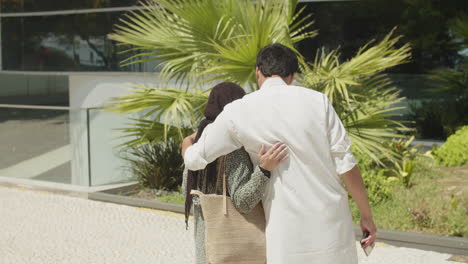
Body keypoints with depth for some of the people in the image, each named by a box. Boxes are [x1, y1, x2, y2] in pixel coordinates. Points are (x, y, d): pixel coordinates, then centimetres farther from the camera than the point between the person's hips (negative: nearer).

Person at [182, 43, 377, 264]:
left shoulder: (238, 111, -2)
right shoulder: (317, 101, -2)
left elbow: (195, 160, 8)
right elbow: (345, 164, -4)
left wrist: (186, 144, 32)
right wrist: (367, 215, 6)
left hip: (289, 230, -1)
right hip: (332, 220, 1)